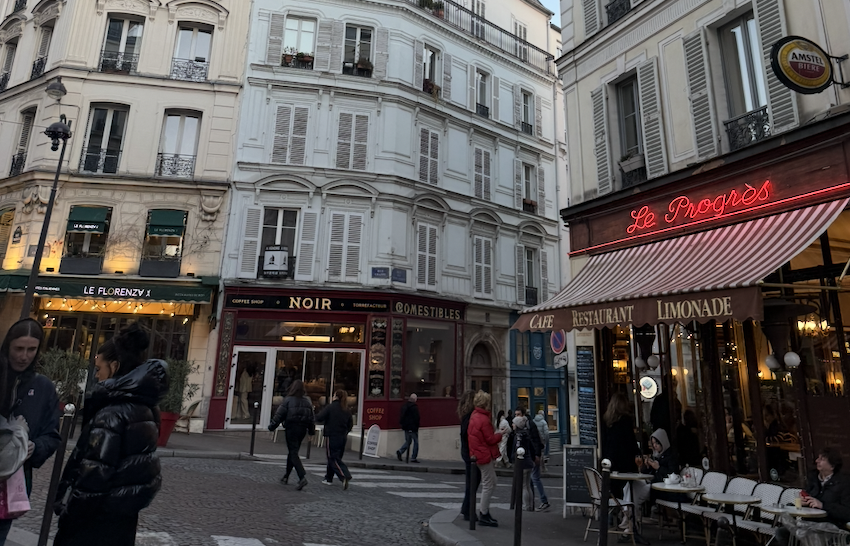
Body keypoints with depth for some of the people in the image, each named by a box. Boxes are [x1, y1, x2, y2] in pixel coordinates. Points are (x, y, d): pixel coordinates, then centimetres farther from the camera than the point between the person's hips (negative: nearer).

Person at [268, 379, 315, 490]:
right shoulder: (307, 401, 5)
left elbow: (279, 414, -9)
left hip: (291, 428, -5)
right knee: (292, 452, 19)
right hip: (302, 429, 5)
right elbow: (312, 417, 9)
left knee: (293, 453, -5)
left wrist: (272, 426, 1)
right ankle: (286, 477, 30)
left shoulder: (288, 400, -10)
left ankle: (302, 477, -21)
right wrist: (312, 430, 18)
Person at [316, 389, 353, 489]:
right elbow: (351, 425, 9)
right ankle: (329, 478, 29)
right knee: (334, 458, 18)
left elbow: (319, 418, -14)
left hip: (332, 436, -6)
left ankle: (345, 476, -21)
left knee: (333, 458, -3)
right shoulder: (347, 410, 6)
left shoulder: (330, 407, -10)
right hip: (343, 437, 6)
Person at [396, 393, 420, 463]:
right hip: (413, 427, -7)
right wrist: (417, 426, -6)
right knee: (416, 442, 4)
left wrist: (402, 424, 17)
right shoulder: (415, 407, -15)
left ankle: (400, 451, -3)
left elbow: (401, 416, 14)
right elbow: (417, 418, -15)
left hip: (406, 427, 7)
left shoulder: (404, 405, 9)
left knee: (408, 441, 17)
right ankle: (414, 458, 4)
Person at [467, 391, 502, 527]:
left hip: (478, 454, 10)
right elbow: (491, 440, -15)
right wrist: (500, 434, -1)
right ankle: (483, 515, 6)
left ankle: (484, 512, 24)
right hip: (485, 455, -10)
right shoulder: (484, 420, -21)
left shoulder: (475, 415, 9)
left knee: (490, 484, 17)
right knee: (488, 485, -1)